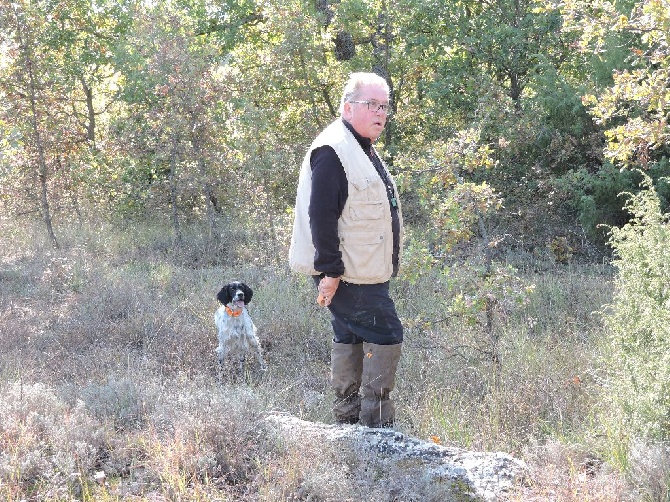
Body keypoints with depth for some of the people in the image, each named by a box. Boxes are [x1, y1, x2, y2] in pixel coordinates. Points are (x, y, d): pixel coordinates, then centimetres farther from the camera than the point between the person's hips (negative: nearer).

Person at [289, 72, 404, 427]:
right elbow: (321, 215, -22)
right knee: (386, 334, -10)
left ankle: (347, 414, 20)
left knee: (350, 337, 13)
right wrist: (330, 270, -24)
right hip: (346, 275, -10)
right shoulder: (332, 150, -17)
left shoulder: (363, 150, 18)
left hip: (365, 271, 10)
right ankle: (376, 420, -5)